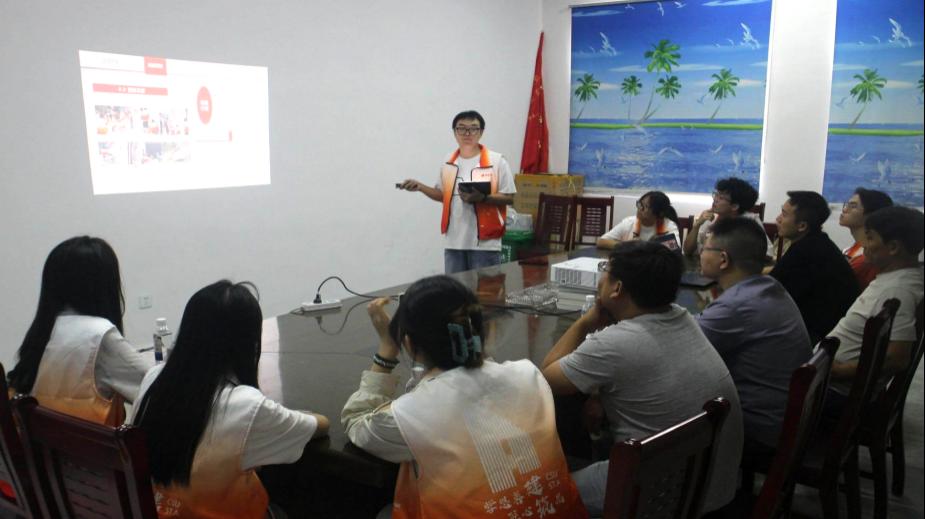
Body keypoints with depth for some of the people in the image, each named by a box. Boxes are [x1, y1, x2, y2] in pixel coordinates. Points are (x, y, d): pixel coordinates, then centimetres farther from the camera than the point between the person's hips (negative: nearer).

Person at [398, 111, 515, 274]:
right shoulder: (448, 162, 9)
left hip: (485, 243, -4)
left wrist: (482, 198, -21)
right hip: (453, 242, 4)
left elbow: (510, 198, -6)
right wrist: (420, 186, 4)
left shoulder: (497, 161, -5)